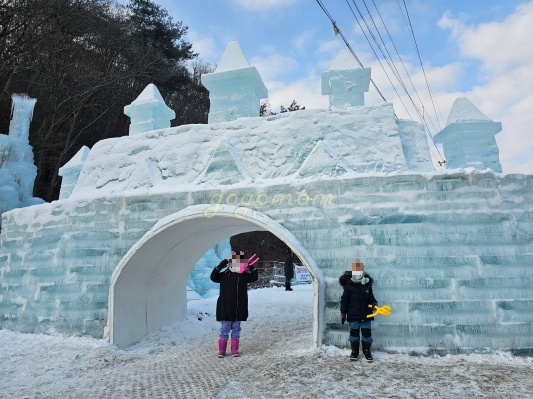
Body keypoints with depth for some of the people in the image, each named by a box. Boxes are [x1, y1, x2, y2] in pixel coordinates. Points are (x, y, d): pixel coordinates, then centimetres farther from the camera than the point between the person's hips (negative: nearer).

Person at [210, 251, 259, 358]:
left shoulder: (244, 275, 5)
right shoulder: (224, 275, -4)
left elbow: (254, 277, 11)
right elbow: (213, 277, -12)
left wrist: (252, 268, -3)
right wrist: (219, 267, -22)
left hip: (239, 309, 3)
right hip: (226, 308, -3)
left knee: (236, 330, 11)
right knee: (224, 330, 4)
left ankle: (235, 350, 21)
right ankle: (221, 351, 15)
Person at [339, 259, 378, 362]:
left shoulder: (368, 285, -1)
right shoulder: (348, 286, -9)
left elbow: (371, 297, 11)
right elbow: (344, 300, -5)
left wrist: (374, 303, -12)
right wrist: (343, 313, -7)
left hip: (366, 314, 2)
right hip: (353, 315, -2)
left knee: (367, 333, 8)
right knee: (354, 333, 9)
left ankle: (367, 351, 26)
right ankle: (354, 351, 25)